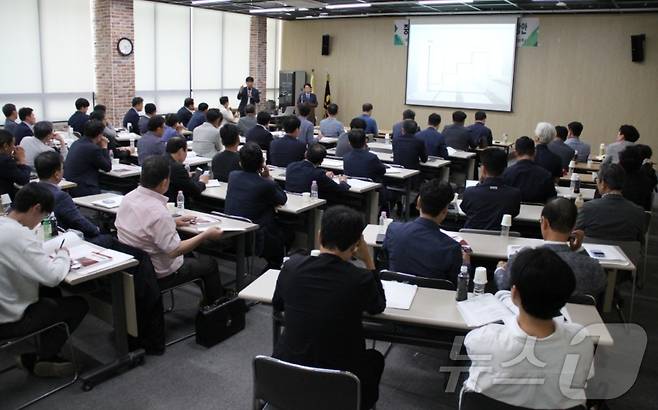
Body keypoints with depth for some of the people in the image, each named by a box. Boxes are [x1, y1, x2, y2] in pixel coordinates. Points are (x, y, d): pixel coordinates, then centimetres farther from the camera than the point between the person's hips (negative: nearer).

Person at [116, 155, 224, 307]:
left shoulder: (128, 197, -7)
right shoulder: (158, 212, -33)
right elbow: (174, 251, -29)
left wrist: (173, 222, 14)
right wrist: (206, 235, -20)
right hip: (159, 274, -8)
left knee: (191, 254, 28)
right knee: (209, 263, 13)